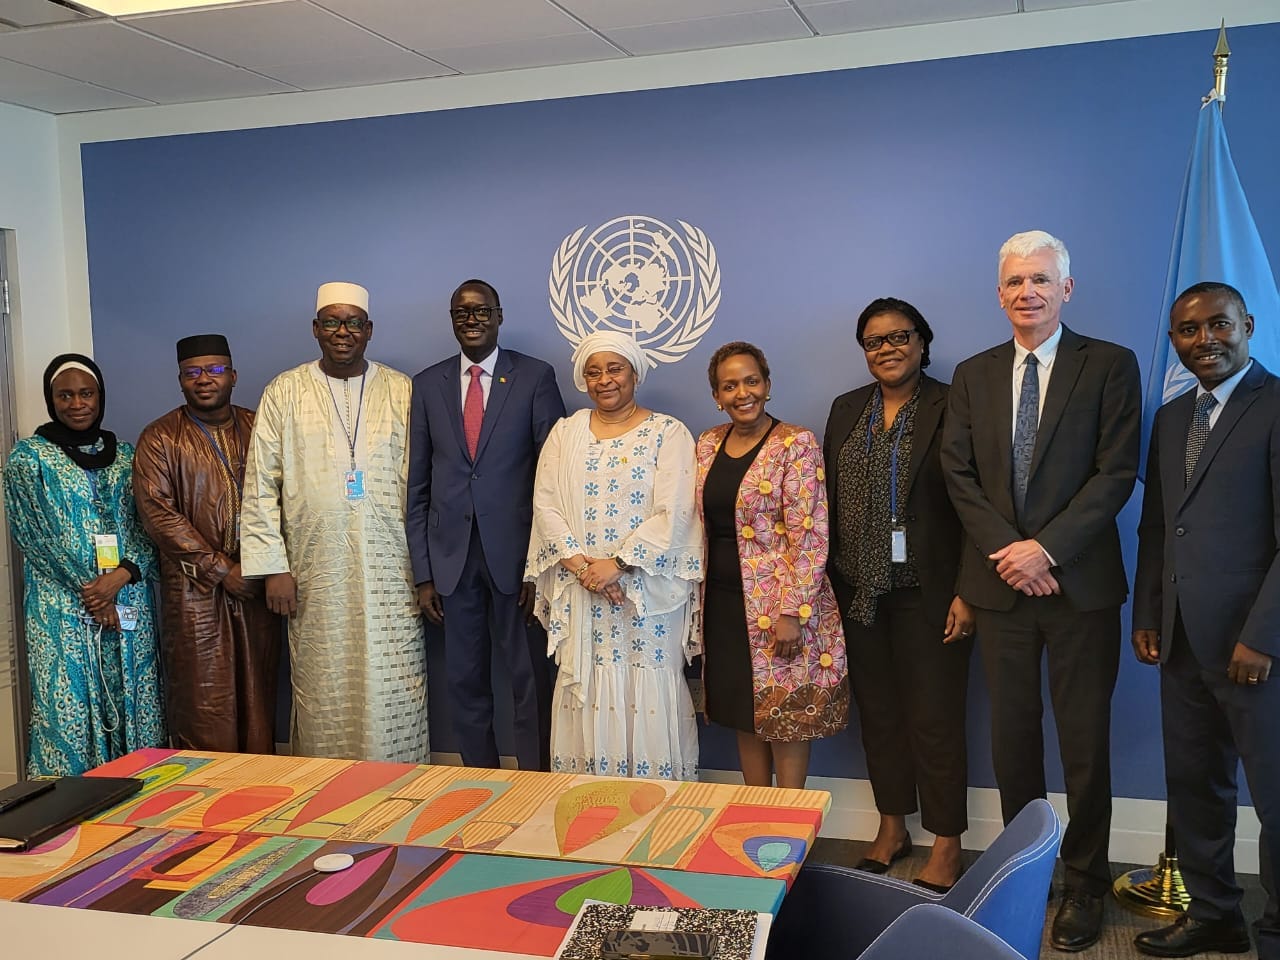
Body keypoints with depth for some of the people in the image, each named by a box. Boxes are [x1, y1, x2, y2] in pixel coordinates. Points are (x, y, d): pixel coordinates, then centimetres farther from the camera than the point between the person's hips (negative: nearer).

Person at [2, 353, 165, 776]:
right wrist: (92, 591, -10)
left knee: (135, 708, 4)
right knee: (68, 713, -4)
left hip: (129, 605, 3)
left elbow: (149, 527, 7)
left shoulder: (123, 455, 12)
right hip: (63, 612, -3)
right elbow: (34, 535, -5)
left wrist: (121, 575, -11)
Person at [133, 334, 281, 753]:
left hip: (256, 586, 3)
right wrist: (221, 569, -12)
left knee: (258, 698, 7)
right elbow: (157, 513, -8)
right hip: (194, 589, -3)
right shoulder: (160, 439, 1)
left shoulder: (257, 430, 11)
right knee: (204, 705, -2)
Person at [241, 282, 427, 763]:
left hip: (392, 574, 0)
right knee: (324, 697, 4)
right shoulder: (284, 393, 6)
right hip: (316, 575, 0)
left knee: (395, 699, 0)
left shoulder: (402, 392, 7)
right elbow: (261, 485, 4)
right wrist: (273, 565, -2)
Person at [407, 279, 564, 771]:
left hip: (515, 553, -3)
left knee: (530, 679, 3)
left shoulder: (535, 377, 0)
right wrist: (423, 572, 3)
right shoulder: (428, 384, 9)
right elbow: (417, 485, 8)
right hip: (452, 556, 3)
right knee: (464, 681, 11)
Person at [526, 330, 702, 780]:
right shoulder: (565, 432, 12)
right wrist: (578, 563, -12)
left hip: (646, 589, -3)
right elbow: (545, 504, 3)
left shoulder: (668, 433, 0)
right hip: (579, 590, 3)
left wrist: (617, 564, -16)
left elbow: (673, 515, -9)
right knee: (586, 691, 5)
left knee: (647, 696, -2)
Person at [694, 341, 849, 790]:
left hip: (778, 603, -6)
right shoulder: (708, 444, 8)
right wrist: (700, 597, 12)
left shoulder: (796, 444, -11)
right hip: (723, 603, 6)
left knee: (785, 717, 4)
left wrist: (793, 611, -20)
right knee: (745, 713, 14)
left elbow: (809, 534, -15)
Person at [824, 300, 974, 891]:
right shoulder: (847, 410, 10)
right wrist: (824, 583, 7)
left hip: (927, 591, -5)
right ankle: (892, 827, 30)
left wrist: (965, 592, -14)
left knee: (934, 718, 2)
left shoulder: (950, 409, -7)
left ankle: (946, 845, 16)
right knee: (877, 711, 14)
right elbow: (830, 500, 11)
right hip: (858, 591, 5)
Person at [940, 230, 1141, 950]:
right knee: (1012, 738, 10)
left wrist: (1046, 547, -15)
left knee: (1085, 742, 5)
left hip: (1081, 583, -3)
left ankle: (1086, 884, 19)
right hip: (1001, 584, 3)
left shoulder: (1111, 366, 0)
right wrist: (1007, 551, -8)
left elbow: (1117, 472, -8)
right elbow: (960, 474, 5)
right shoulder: (973, 375, 10)